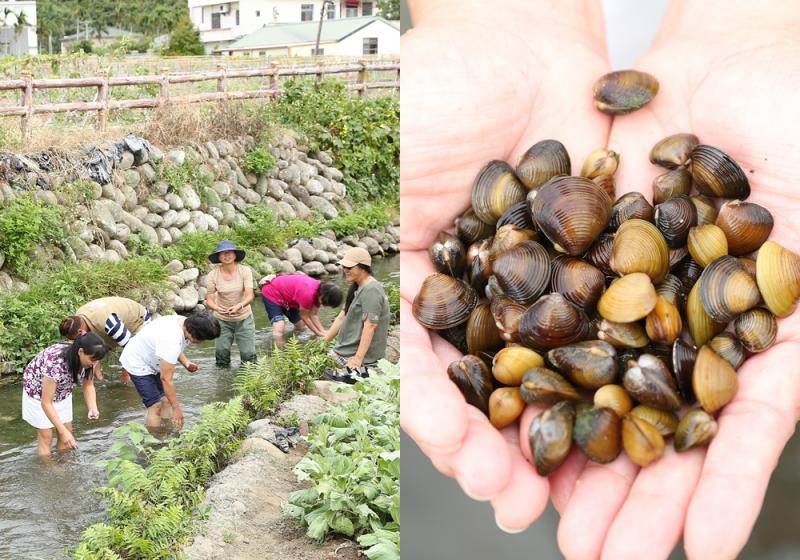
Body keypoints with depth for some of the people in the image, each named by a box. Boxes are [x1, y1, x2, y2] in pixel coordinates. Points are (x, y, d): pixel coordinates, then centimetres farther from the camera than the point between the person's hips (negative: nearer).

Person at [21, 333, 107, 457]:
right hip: (38, 390, -6)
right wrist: (63, 431, -42)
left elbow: (88, 385, -10)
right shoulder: (55, 363, -42)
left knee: (67, 433, 5)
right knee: (46, 436, -5)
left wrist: (93, 408, -29)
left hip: (61, 391, 6)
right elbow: (46, 402, -36)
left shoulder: (86, 358, -23)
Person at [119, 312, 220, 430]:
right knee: (155, 406, -11)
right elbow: (166, 379, -31)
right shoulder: (171, 341, -39)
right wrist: (176, 408, -24)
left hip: (152, 361, 9)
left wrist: (185, 362, -7)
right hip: (138, 364, -9)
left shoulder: (184, 322, -12)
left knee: (166, 400, 5)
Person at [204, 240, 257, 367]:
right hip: (222, 319, 1)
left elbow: (249, 296, -22)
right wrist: (217, 308, -36)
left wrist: (239, 306, -43)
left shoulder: (245, 271, -16)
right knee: (221, 351, 2)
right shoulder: (213, 274, -14)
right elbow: (209, 300, -14)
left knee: (248, 354, -2)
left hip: (244, 318, -1)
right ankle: (222, 369, 34)